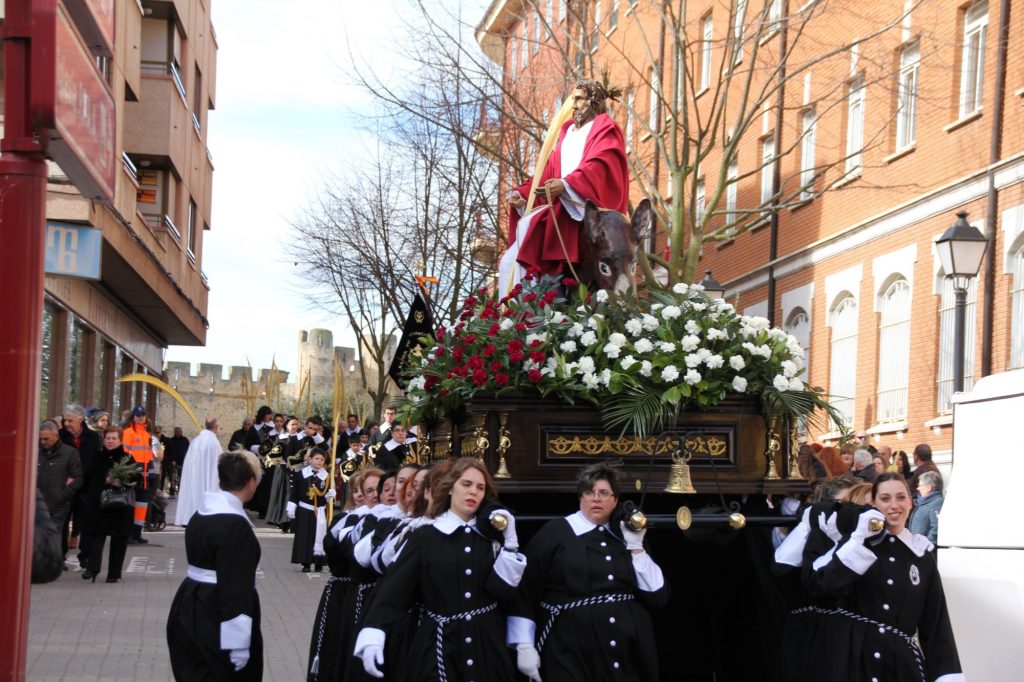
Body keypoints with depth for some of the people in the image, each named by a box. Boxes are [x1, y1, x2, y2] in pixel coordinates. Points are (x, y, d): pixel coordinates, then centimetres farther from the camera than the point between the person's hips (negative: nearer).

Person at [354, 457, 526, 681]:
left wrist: (510, 543, -12)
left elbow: (504, 588, -5)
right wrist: (373, 634, -23)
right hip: (438, 643, -2)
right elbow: (393, 586, -11)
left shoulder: (492, 536, 5)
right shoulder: (425, 536, -3)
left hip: (487, 642, 3)